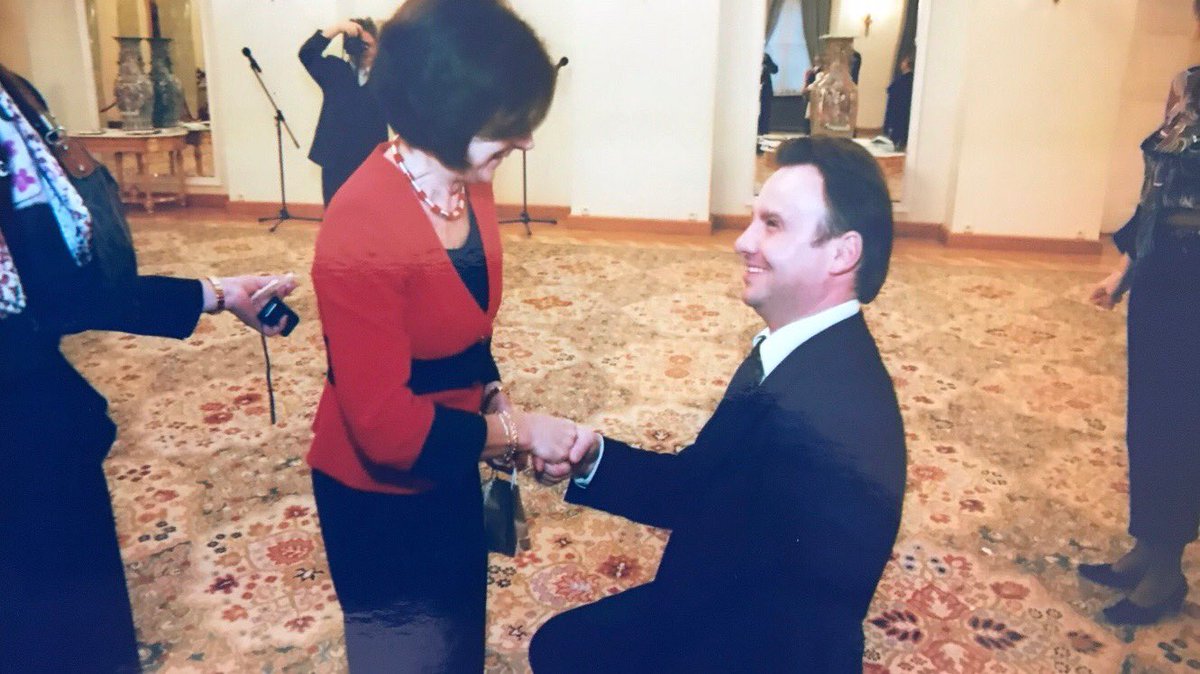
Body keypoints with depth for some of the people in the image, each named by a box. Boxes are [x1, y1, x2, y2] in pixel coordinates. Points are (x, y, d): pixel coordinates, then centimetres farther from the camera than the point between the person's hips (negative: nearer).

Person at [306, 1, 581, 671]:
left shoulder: (468, 183, -7)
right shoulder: (362, 230, -31)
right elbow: (387, 427, -28)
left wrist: (499, 403, -6)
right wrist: (515, 430, -19)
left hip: (448, 469, 7)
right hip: (379, 492, -7)